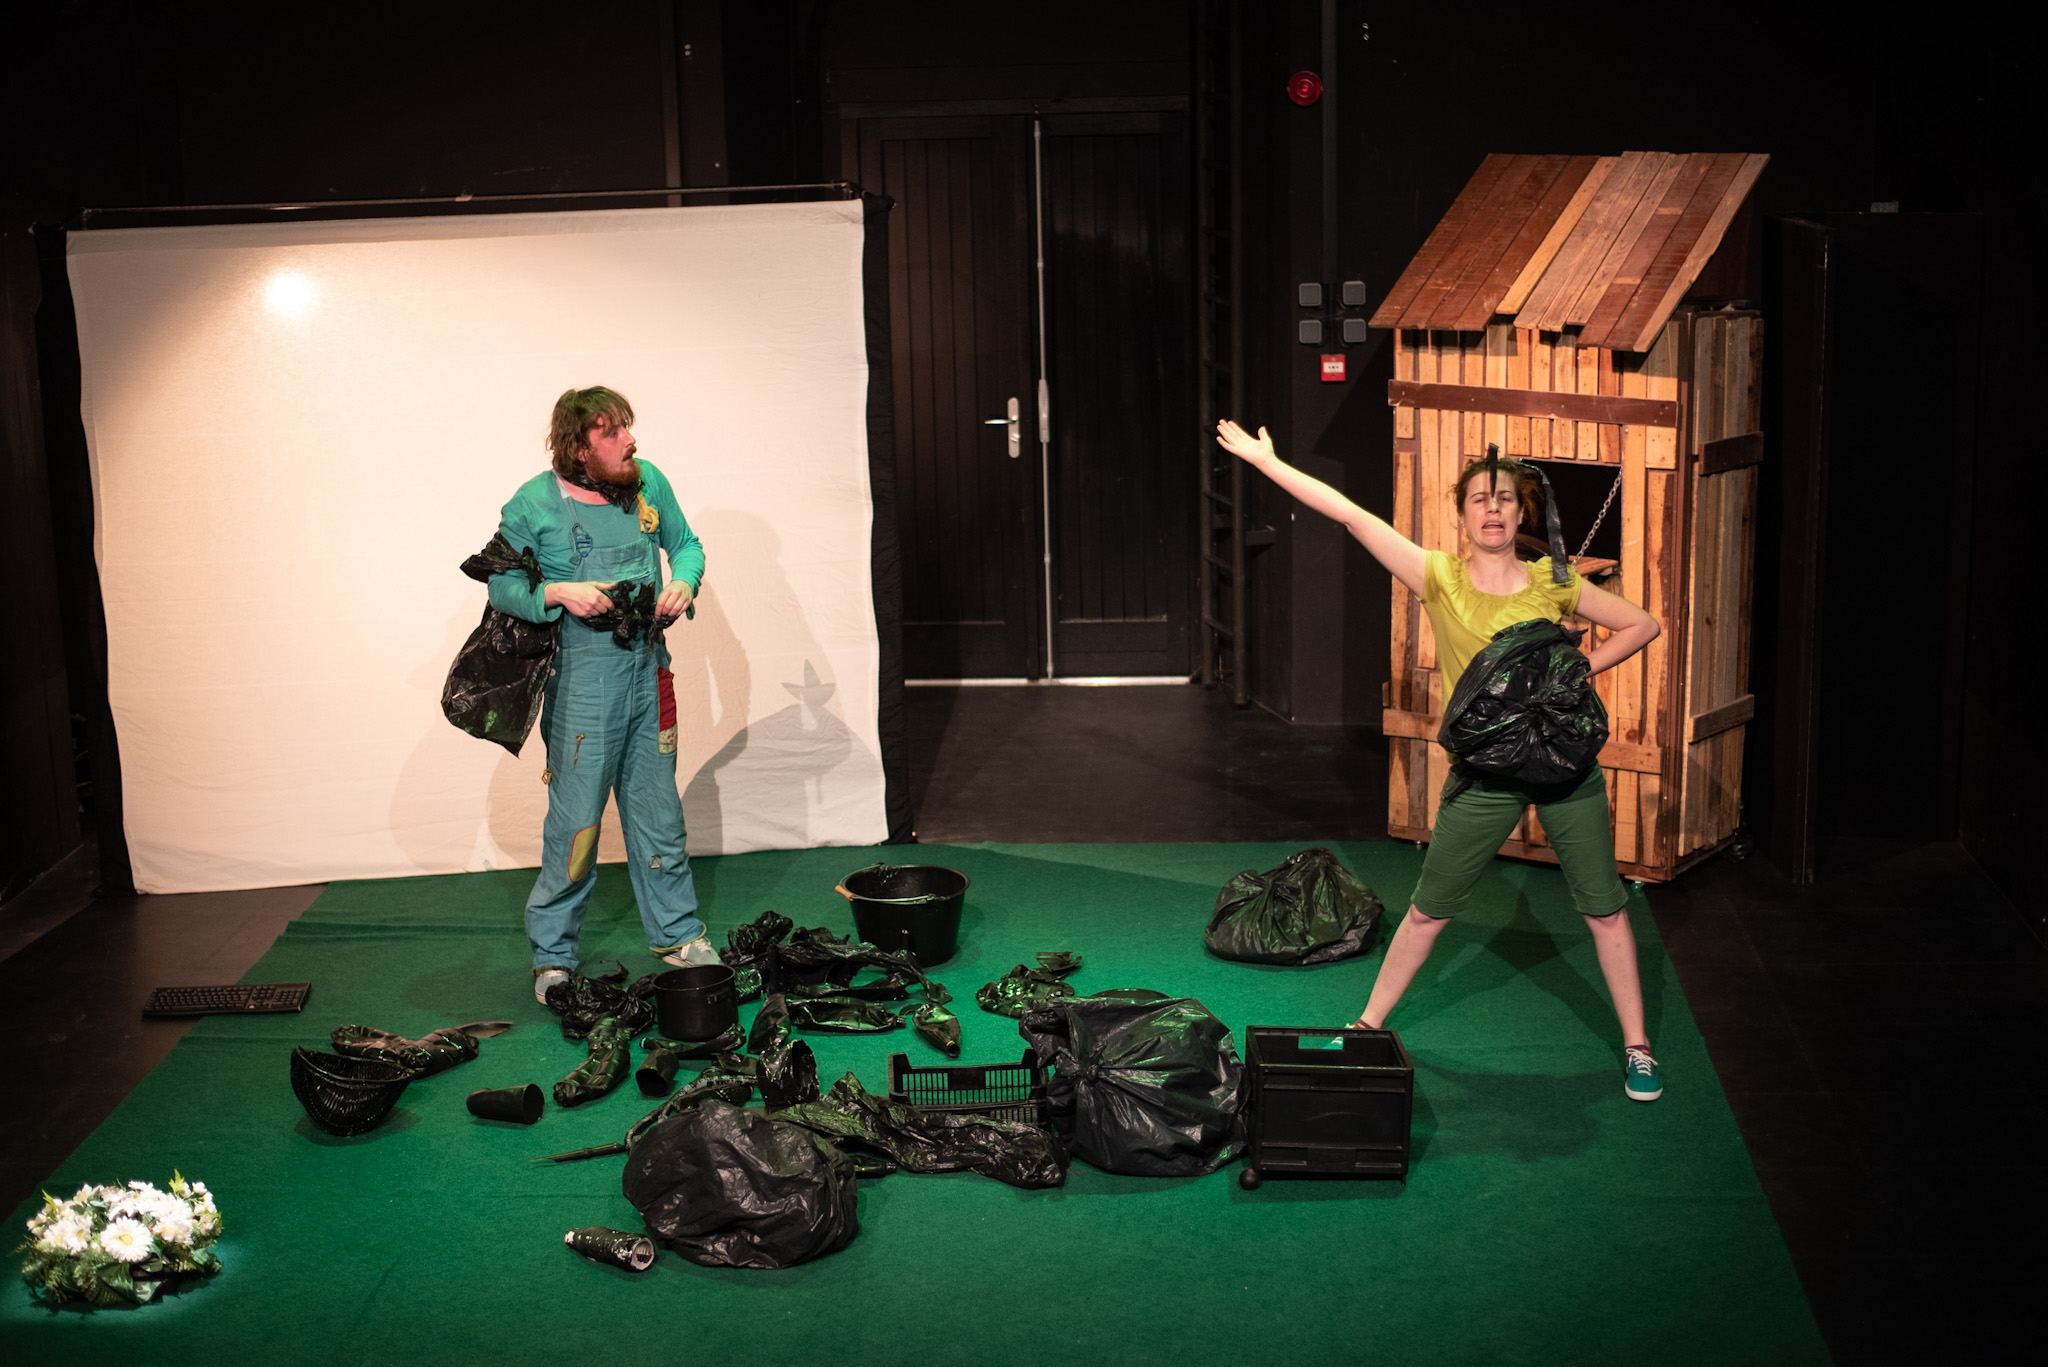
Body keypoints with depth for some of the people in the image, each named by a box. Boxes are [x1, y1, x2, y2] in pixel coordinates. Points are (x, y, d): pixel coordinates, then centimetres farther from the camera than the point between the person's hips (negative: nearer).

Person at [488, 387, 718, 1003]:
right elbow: (501, 585, -4)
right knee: (575, 819, -2)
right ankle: (552, 954, 13)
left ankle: (677, 935, 28)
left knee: (658, 809, 14)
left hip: (647, 669, 5)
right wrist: (558, 593, -21)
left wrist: (683, 583, -5)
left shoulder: (647, 482, 3)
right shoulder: (533, 505, -9)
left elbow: (686, 544, 16)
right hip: (581, 679, -4)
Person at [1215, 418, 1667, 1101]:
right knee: (1429, 910, 8)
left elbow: (1644, 624, 9)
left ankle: (1636, 1047, 22)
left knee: (1604, 909, 8)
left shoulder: (1552, 582, -1)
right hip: (1486, 772, -1)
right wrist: (1264, 459, -13)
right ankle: (1369, 1026, 25)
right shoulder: (1440, 578, -5)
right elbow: (1350, 515, -9)